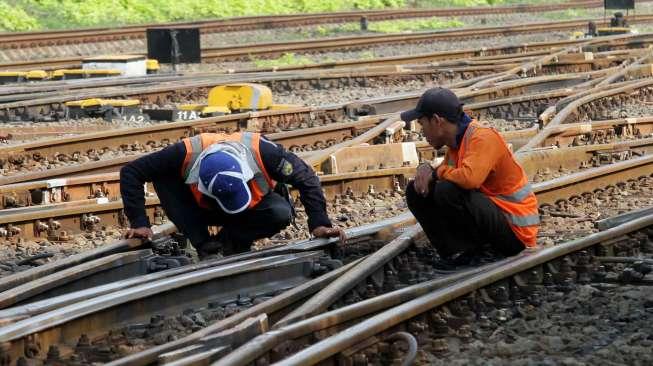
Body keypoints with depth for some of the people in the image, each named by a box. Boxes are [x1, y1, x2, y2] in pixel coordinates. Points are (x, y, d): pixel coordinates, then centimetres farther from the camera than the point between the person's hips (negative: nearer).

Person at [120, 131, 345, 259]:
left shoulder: (259, 150, -37)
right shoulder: (187, 153, -36)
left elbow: (305, 178, -23)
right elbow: (131, 173, -27)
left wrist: (319, 224, -28)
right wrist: (139, 223, -31)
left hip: (256, 208, 0)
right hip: (204, 209, 0)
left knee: (282, 212, -35)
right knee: (162, 177, -28)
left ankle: (231, 238, -10)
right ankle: (204, 246, -22)